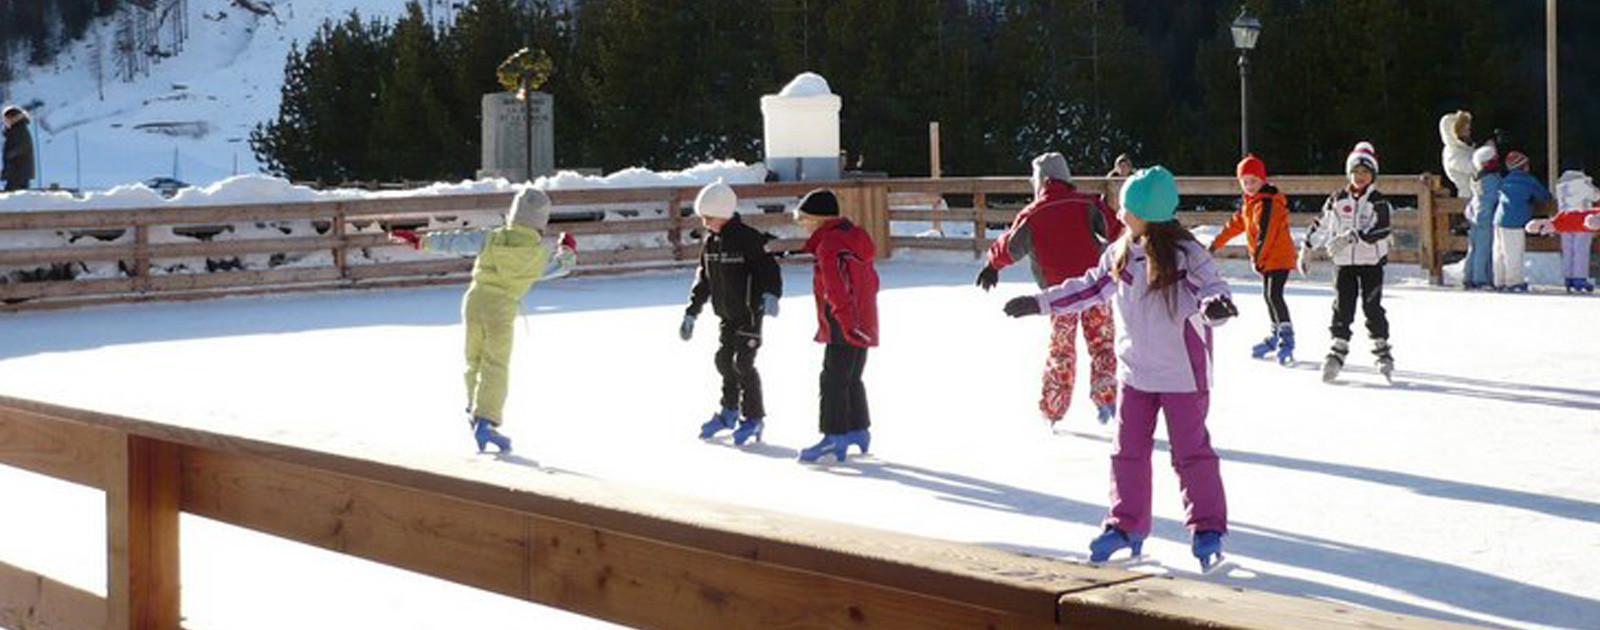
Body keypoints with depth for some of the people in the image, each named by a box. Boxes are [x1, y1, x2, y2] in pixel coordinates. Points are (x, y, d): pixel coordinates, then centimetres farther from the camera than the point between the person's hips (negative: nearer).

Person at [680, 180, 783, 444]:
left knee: (743, 363, -10)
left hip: (749, 313, -7)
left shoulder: (749, 239, -16)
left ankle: (754, 417, 2)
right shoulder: (711, 243, 7)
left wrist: (770, 294, -38)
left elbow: (769, 269, -20)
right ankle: (729, 411, 26)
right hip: (726, 314, 7)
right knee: (724, 359, 10)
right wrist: (691, 313, 15)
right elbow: (703, 280, 15)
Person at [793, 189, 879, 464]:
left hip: (843, 329, -10)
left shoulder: (829, 246, -16)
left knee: (833, 380, -8)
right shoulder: (854, 237, 15)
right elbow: (870, 281, 21)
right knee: (851, 379, 19)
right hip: (863, 324, 10)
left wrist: (847, 325, -26)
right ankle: (859, 430, 28)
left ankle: (834, 437, -9)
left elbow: (838, 290, -23)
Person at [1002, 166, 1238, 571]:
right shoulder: (1121, 252, 1)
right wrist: (1041, 302, 13)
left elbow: (1212, 290, -18)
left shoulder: (1186, 254, -16)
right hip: (1136, 370, 6)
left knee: (1191, 450, 1)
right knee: (1128, 450, 10)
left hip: (1182, 371, -6)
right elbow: (1092, 287, 13)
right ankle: (1127, 525, 22)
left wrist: (1214, 306, -42)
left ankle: (1208, 527, 13)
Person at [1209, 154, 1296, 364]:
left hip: (1279, 256, -10)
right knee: (1269, 295, 16)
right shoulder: (1248, 203, 13)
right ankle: (1275, 335, 27)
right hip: (1266, 259, 10)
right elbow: (1236, 224, 22)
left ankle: (1287, 337, -14)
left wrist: (1258, 257, -23)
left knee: (1274, 295, -17)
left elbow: (1265, 233, -23)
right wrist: (1216, 244, 24)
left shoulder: (1269, 202, -18)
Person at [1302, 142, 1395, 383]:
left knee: (1372, 307, -4)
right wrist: (1308, 248, 13)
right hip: (1344, 262, 3)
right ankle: (1338, 348, 6)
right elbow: (1321, 225, 15)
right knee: (1342, 306, -1)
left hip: (1371, 261, -3)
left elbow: (1381, 228, -20)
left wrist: (1351, 237, -29)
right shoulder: (1337, 200, 6)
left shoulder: (1378, 201, -5)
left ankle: (1382, 348, 8)